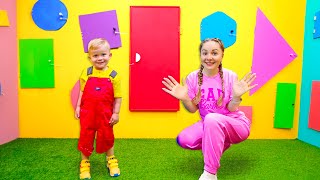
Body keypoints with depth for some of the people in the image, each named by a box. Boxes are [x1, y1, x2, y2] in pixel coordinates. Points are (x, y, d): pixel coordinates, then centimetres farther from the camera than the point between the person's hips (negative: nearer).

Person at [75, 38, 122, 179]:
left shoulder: (113, 75, -6)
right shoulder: (86, 73, -1)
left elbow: (118, 97, -5)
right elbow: (82, 92, 7)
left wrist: (116, 113, -7)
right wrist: (78, 107, 2)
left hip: (105, 113, -1)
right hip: (87, 112, 2)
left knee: (107, 137, 14)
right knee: (86, 137, 13)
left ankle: (111, 162, 36)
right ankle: (85, 164, 33)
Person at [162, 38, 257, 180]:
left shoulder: (230, 76, -14)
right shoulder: (193, 77, -9)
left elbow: (231, 110, -10)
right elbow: (193, 109, -2)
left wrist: (237, 96, -30)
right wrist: (184, 99, -22)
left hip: (236, 124, -3)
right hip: (208, 125, 4)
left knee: (211, 118, -37)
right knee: (184, 140, -21)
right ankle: (219, 145, 10)